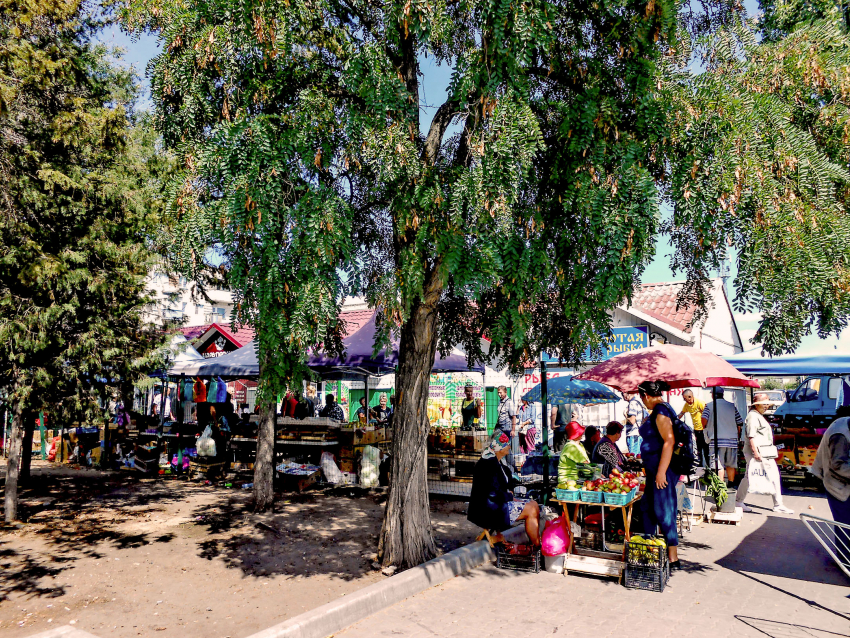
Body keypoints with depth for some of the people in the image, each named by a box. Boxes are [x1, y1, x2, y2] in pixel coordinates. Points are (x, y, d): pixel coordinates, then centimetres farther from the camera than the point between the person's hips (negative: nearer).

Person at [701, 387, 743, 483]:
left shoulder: (709, 406, -1)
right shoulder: (732, 406, 9)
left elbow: (704, 419, -14)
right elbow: (740, 423, 6)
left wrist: (705, 428, 5)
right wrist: (736, 433, 20)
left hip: (716, 440, -4)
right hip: (732, 439, 4)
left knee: (718, 465, -3)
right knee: (731, 464, 15)